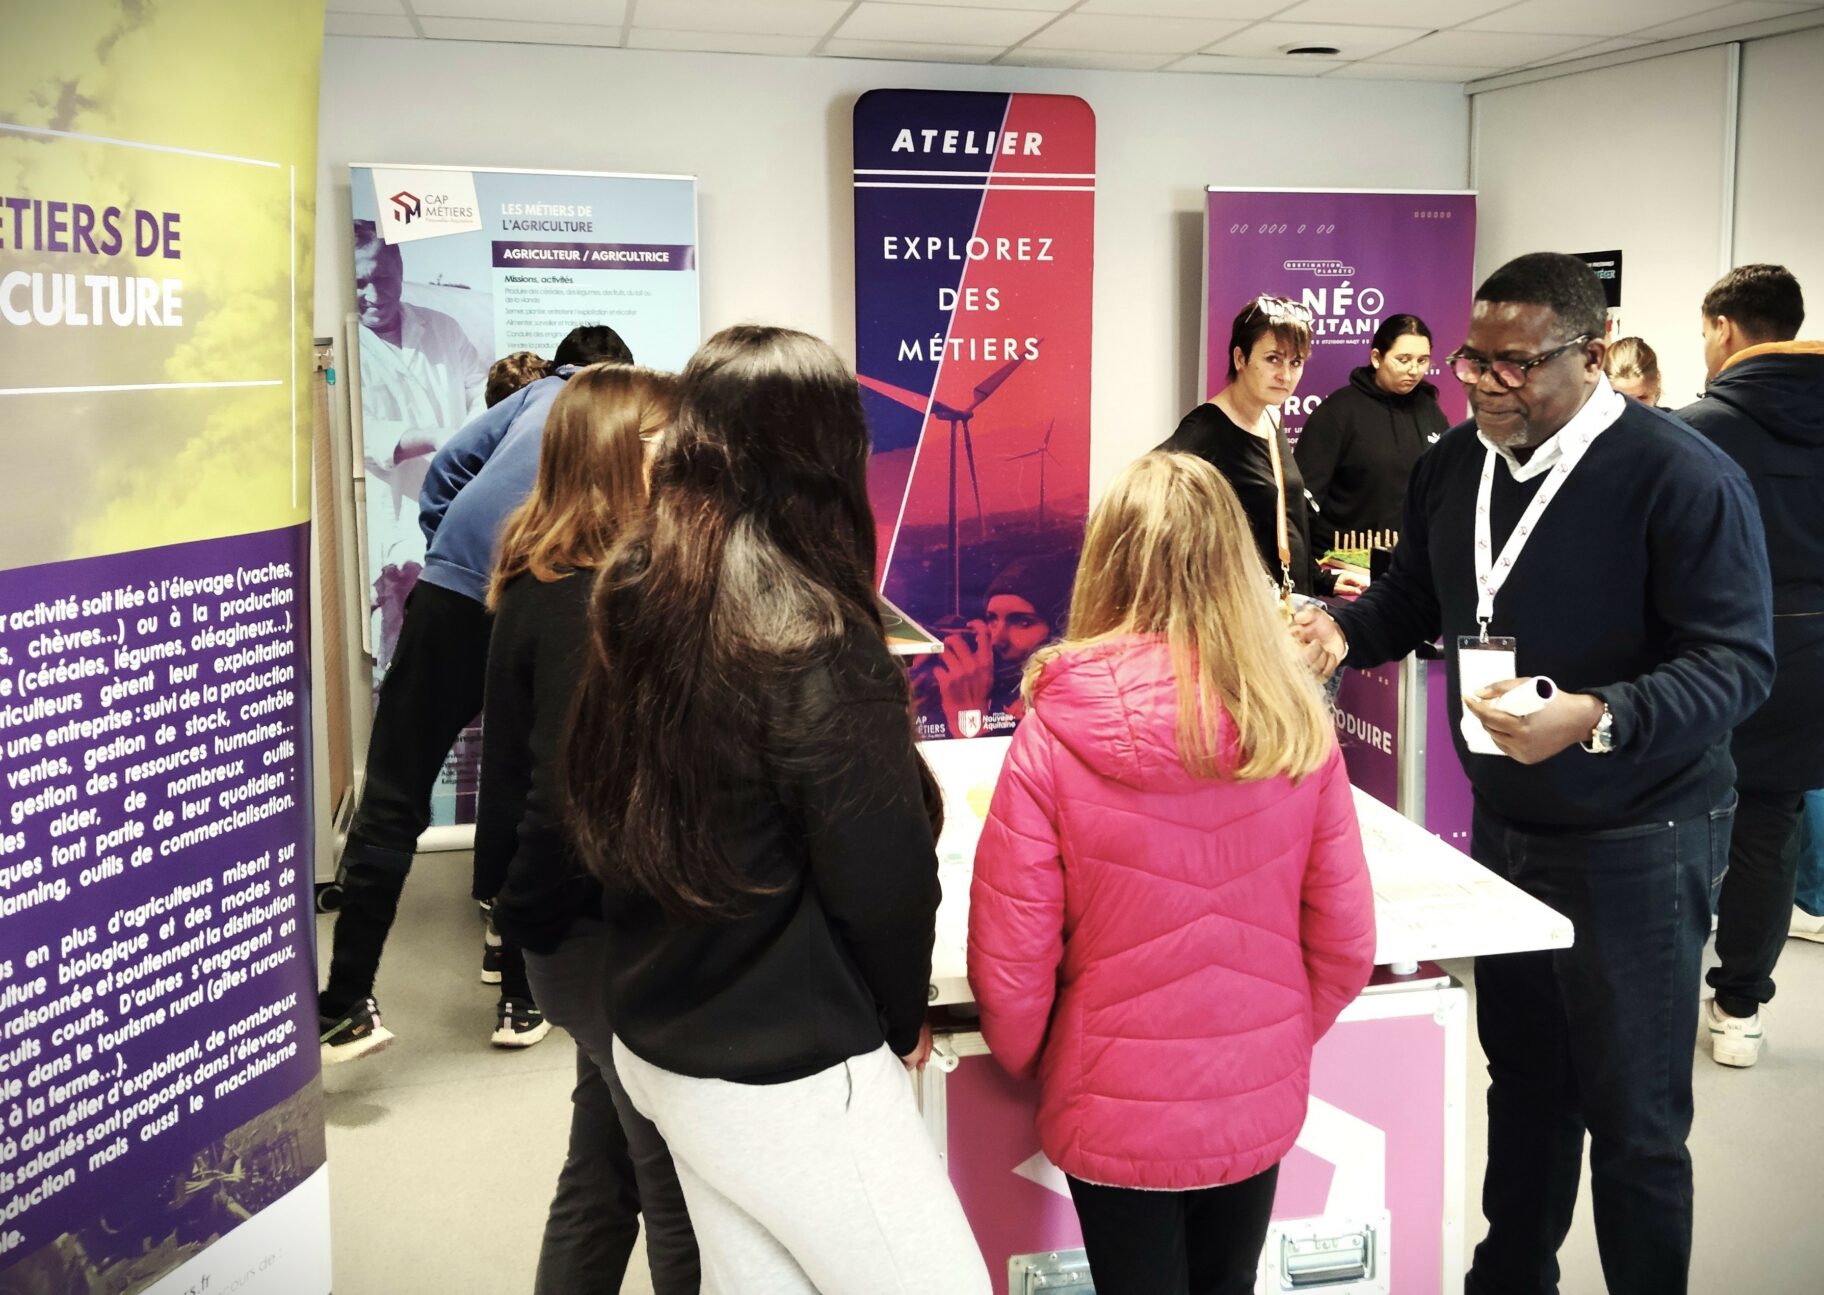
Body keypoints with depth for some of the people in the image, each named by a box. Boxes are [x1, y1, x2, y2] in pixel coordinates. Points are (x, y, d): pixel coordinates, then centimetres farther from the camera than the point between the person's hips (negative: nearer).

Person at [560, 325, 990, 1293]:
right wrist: (899, 1020, 2)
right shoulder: (811, 641, -22)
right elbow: (884, 872, -16)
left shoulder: (630, 600, 1)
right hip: (786, 1075, -8)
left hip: (655, 1040, 8)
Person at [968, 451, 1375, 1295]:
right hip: (1260, 1105, 3)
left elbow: (1009, 959, -14)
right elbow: (1346, 941, -4)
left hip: (1118, 1115, -2)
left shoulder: (1054, 735, -19)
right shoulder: (1296, 725, -11)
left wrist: (1031, 1066, 6)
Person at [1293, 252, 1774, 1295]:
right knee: (1523, 1076, 20)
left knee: (1633, 1117, 5)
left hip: (1637, 844, -6)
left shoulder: (1682, 476, -18)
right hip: (1502, 825, 6)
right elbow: (1414, 597, 14)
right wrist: (1344, 631, -7)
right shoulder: (1453, 465, 2)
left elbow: (1737, 662, -22)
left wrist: (1596, 719, -37)